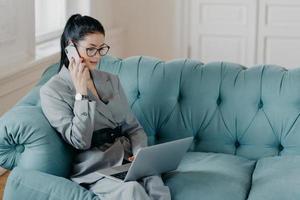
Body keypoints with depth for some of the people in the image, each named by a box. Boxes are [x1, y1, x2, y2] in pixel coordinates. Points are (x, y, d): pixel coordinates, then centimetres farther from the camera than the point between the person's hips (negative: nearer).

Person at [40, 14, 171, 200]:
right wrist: (81, 92, -10)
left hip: (128, 158, 4)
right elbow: (80, 141, -9)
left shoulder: (111, 80, 18)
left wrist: (140, 153, -4)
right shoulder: (52, 91, 1)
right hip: (94, 167, -4)